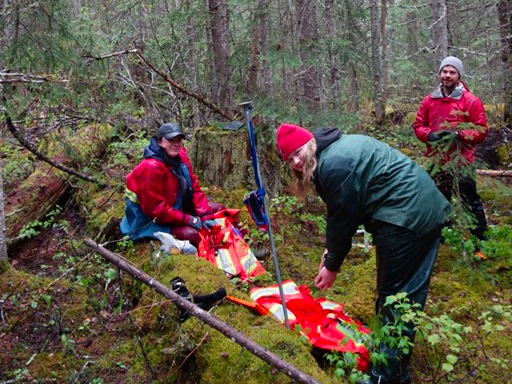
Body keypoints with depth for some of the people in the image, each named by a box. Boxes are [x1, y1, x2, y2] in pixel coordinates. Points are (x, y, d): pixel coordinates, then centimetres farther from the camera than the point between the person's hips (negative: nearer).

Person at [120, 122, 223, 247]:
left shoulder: (180, 158, -3)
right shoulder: (152, 168, -29)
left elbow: (195, 188, 0)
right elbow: (156, 209, -29)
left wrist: (205, 216, -12)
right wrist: (190, 220, -25)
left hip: (177, 207, 9)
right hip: (152, 219, -9)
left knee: (218, 209, 4)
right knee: (191, 234, -30)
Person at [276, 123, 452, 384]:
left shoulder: (332, 163, -17)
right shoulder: (337, 147, 15)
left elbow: (342, 219, -12)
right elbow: (343, 212, 18)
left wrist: (332, 265, 0)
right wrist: (331, 248, 17)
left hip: (405, 218, -11)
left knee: (394, 296, -2)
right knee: (410, 293, 20)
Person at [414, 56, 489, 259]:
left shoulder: (471, 101, -6)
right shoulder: (429, 100, 6)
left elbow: (481, 130, -7)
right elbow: (418, 125, 11)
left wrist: (459, 135, -21)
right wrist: (429, 135, -10)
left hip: (462, 162, -4)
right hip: (436, 161, 5)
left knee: (471, 203, -1)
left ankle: (481, 244, 10)